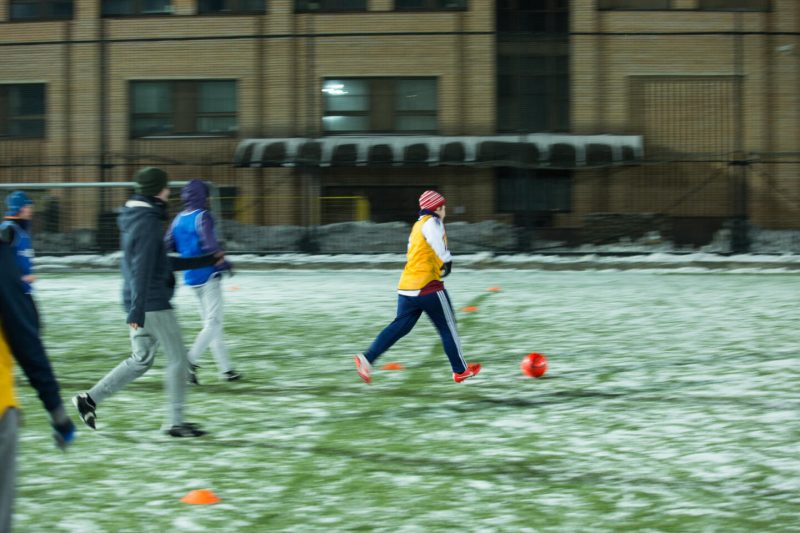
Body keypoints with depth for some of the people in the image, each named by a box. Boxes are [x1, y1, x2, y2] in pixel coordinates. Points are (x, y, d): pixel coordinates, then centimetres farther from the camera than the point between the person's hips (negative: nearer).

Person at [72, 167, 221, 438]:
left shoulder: (136, 218, 16)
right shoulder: (148, 222, -16)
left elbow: (162, 262, 24)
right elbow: (142, 269, -23)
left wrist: (206, 261, 25)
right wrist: (137, 311, -27)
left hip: (141, 304, 10)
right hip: (153, 304, -10)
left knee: (141, 359, 15)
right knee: (178, 359, -1)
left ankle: (90, 398, 10)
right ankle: (175, 422, 2)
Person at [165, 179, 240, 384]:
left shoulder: (178, 219, 7)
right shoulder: (202, 217, -14)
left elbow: (169, 245, 8)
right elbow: (209, 244, -25)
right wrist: (224, 263, -11)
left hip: (191, 277, 8)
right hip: (208, 275, -8)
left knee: (210, 322, 14)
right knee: (213, 323, -4)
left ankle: (226, 369, 18)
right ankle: (190, 362, -19)